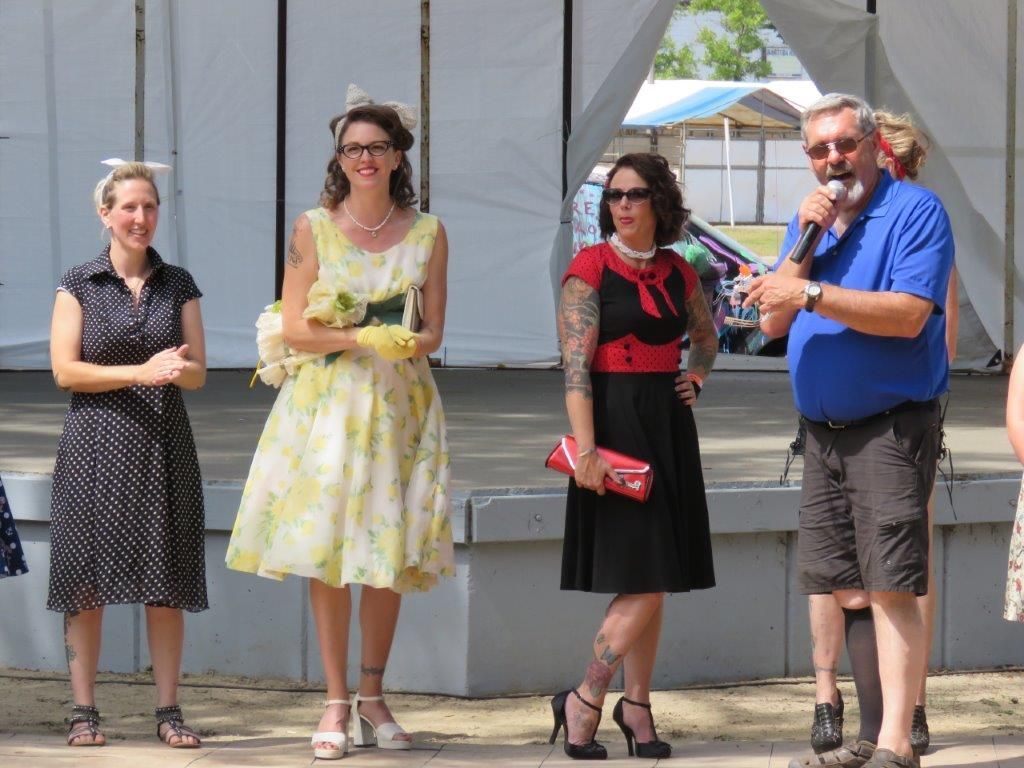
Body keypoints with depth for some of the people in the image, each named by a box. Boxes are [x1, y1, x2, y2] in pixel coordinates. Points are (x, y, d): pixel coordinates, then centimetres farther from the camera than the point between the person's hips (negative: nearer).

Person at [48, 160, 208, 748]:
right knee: (87, 583, -2)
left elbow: (198, 373, 8)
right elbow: (65, 370, -4)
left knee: (167, 585, 0)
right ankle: (85, 709, 4)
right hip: (97, 446, -2)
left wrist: (178, 368, -16)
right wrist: (140, 373, -14)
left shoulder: (178, 285, 10)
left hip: (164, 446, 2)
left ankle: (169, 709, 5)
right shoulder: (79, 285, 3)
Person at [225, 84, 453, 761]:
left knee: (389, 551, 1)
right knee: (327, 551, -4)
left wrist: (406, 344, -16)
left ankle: (373, 697, 11)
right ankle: (337, 702, 3)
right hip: (327, 401, -1)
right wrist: (363, 338, -17)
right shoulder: (314, 228, 1)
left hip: (400, 401, 1)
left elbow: (433, 331, 6)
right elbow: (295, 329, -3)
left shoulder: (426, 231, 6)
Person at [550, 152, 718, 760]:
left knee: (655, 580, 8)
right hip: (615, 425, -6)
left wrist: (697, 378, 9)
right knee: (642, 582, -11)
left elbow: (706, 335, 30)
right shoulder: (591, 268, -7)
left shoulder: (678, 272, 9)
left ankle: (638, 705, 16)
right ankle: (583, 702, -1)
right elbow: (576, 367, -13)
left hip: (669, 427, 6)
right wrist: (586, 449, -21)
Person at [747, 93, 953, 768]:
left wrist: (810, 294, -24)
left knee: (891, 587, -13)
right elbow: (775, 322, 7)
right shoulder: (810, 221, 14)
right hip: (824, 432, 7)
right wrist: (805, 242, -6)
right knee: (850, 590, 9)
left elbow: (907, 314, -20)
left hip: (892, 427, -7)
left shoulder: (916, 211, -8)